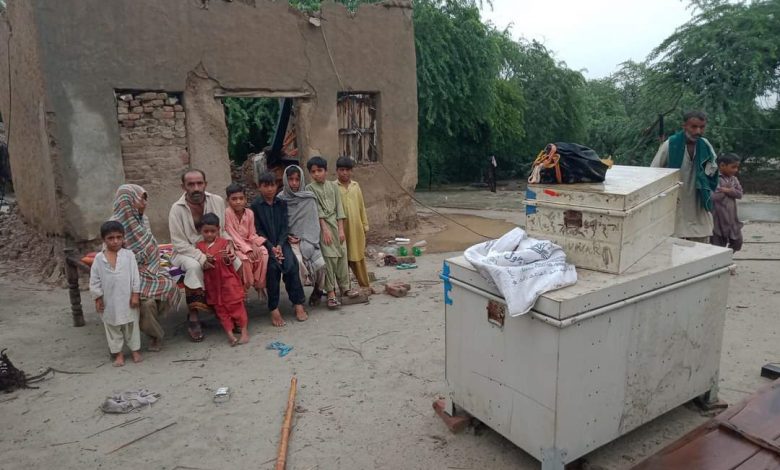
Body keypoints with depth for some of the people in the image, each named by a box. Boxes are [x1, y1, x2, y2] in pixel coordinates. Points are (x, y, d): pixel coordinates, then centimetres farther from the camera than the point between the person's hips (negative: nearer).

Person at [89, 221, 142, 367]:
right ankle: (118, 352, 24)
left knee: (131, 325, 11)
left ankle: (135, 349, 25)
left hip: (127, 298, -1)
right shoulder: (99, 258, -3)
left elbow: (135, 275, -5)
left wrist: (136, 294, -8)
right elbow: (94, 280, 1)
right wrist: (97, 298, 0)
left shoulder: (129, 255, -6)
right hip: (109, 300, 1)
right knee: (112, 327, 12)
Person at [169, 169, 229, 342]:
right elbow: (179, 243, -13)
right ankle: (193, 317, -20)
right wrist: (201, 258, -25)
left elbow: (223, 230, 5)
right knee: (194, 267, -36)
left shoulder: (217, 201, -3)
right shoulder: (177, 209, -12)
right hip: (187, 253, -3)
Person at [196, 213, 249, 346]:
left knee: (235, 303, -2)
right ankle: (229, 333, 4)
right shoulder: (199, 245, 5)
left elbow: (229, 263, 0)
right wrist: (205, 260, -17)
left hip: (227, 279, -2)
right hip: (212, 283, 2)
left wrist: (227, 258, -22)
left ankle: (244, 331, 3)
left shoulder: (224, 242, 0)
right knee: (219, 307, 2)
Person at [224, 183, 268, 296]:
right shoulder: (227, 213, -13)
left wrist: (255, 244, -20)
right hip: (234, 246, -4)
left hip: (247, 243, 5)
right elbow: (233, 236, -17)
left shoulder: (250, 213, 1)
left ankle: (259, 285, -8)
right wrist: (248, 249, -27)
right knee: (244, 258, -34)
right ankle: (244, 287, -12)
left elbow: (252, 235, 4)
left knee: (263, 252, -23)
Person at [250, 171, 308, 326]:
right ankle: (274, 309, -24)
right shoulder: (255, 205, 1)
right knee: (273, 266, -29)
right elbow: (258, 231, -4)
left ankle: (298, 304, -17)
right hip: (265, 244, -3)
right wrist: (271, 248, -15)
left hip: (281, 242, 3)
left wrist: (279, 246, -10)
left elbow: (284, 228, 6)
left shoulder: (282, 204, 11)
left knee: (291, 264, -24)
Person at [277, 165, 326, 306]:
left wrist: (307, 241, -10)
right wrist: (287, 237, -10)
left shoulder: (309, 198, 1)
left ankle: (318, 290, 11)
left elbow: (313, 221, 0)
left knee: (320, 263, -19)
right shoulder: (281, 199, 0)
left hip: (308, 238, 1)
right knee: (297, 261, -29)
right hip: (290, 239, -1)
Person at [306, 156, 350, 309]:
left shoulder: (333, 186, 9)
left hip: (336, 223, 3)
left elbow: (339, 208, 5)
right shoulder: (310, 188, 0)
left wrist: (341, 229, -2)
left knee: (342, 256, 4)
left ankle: (344, 288, 17)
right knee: (329, 257, -9)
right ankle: (331, 293, -4)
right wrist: (325, 229, -13)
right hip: (322, 225, -3)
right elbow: (317, 210, -7)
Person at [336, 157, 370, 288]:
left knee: (358, 257, 11)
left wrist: (365, 225, 12)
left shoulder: (356, 186, 10)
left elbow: (362, 207, 13)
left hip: (356, 228, 3)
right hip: (341, 229, -3)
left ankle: (365, 285, 21)